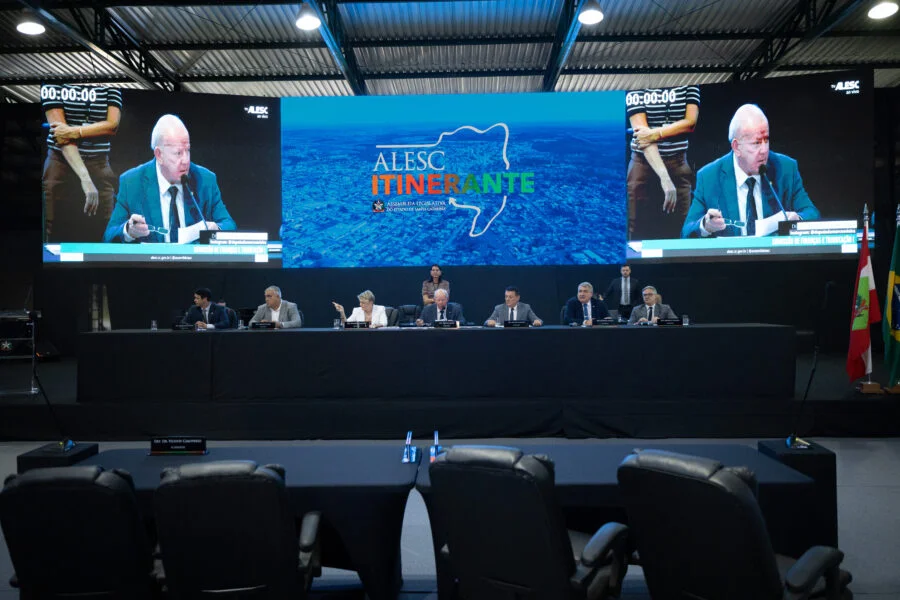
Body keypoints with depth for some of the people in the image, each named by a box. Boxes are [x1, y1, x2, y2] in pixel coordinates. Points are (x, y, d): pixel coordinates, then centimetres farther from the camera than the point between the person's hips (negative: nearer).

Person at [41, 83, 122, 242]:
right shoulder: (52, 86, 0)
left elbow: (113, 125, -2)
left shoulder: (110, 87, 7)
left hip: (99, 167, 1)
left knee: (101, 235, -5)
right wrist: (85, 178, -21)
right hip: (61, 164, -1)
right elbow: (60, 133, -10)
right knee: (56, 234, -2)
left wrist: (74, 132, -13)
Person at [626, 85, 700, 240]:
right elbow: (641, 131, -13)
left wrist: (656, 133, -16)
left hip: (679, 165, 2)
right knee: (640, 234, -2)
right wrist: (664, 177, -23)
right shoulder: (636, 88, -3)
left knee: (678, 233, -1)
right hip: (644, 164, -2)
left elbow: (691, 122, 0)